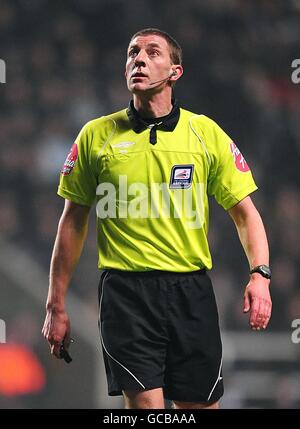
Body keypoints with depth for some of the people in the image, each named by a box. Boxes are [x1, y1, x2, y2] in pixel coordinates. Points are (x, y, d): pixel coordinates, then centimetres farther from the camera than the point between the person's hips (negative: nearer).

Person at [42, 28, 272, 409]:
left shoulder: (207, 134, 5)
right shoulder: (96, 135, 5)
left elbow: (244, 212, 8)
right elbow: (73, 221, 10)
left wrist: (260, 274, -9)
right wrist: (56, 305, 8)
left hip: (191, 291, 1)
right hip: (125, 290, -1)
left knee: (200, 404, 5)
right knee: (145, 403, -13)